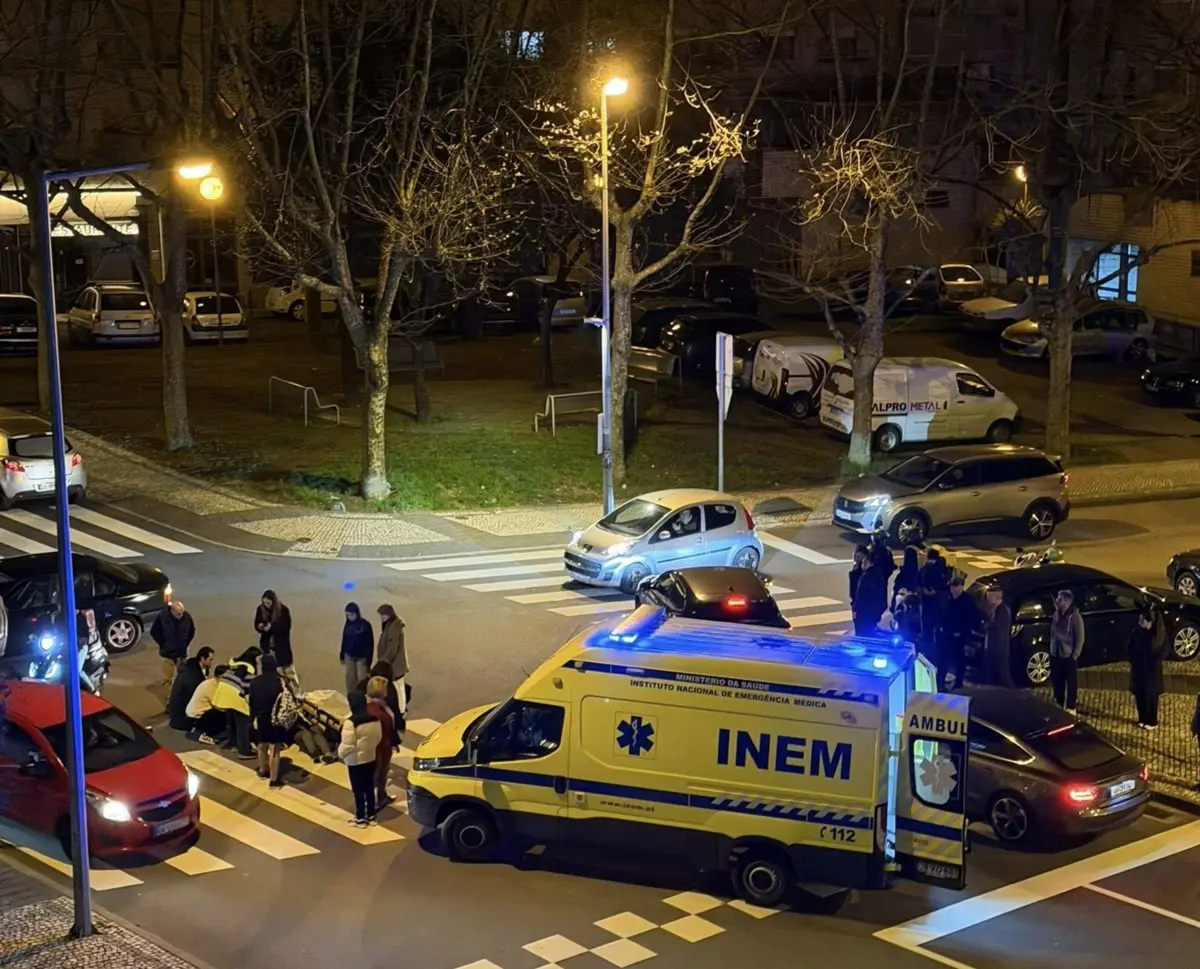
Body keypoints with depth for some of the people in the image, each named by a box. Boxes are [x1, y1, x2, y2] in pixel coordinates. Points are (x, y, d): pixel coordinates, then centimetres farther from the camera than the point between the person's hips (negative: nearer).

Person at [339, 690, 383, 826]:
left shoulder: (350, 722, -25)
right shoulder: (374, 718, -4)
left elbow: (347, 744, -22)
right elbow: (378, 737, 7)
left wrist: (340, 754, -4)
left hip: (355, 761, -6)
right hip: (370, 758, 6)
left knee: (358, 790, 6)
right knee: (369, 787, 16)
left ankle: (360, 819, 14)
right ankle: (371, 816, 25)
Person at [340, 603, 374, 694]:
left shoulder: (365, 625, -11)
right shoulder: (348, 625, 2)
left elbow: (370, 643, -9)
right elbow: (344, 641, 12)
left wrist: (368, 660, -10)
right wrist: (342, 656, 11)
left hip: (362, 657, -4)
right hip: (349, 657, 4)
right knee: (350, 682, 8)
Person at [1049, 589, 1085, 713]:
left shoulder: (1075, 617, -13)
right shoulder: (1056, 615, 5)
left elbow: (1080, 639, -10)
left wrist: (1074, 656, -12)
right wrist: (1051, 650, 7)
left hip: (1068, 657, -6)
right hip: (1056, 655, 6)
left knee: (1071, 684, 6)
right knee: (1057, 682, 14)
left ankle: (1070, 707, 16)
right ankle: (1058, 705, 28)